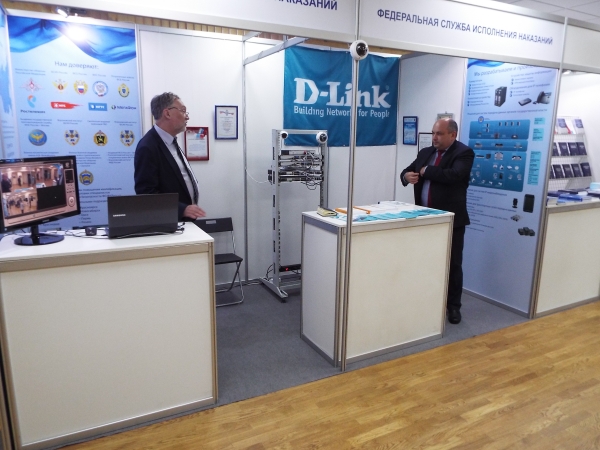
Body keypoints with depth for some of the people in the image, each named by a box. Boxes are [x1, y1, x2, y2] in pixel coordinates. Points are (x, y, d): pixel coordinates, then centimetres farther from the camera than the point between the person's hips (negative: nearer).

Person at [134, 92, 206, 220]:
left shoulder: (171, 141, 11)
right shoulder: (148, 147, -17)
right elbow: (147, 194, -21)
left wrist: (189, 208, 9)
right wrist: (183, 209, -28)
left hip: (184, 220, 8)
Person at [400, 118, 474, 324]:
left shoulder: (464, 153, -8)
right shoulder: (425, 152, 12)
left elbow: (454, 175, -25)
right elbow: (407, 171, 13)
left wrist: (426, 171, -15)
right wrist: (407, 175, -11)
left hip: (451, 219, -5)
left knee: (452, 264, 5)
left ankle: (453, 306, 18)